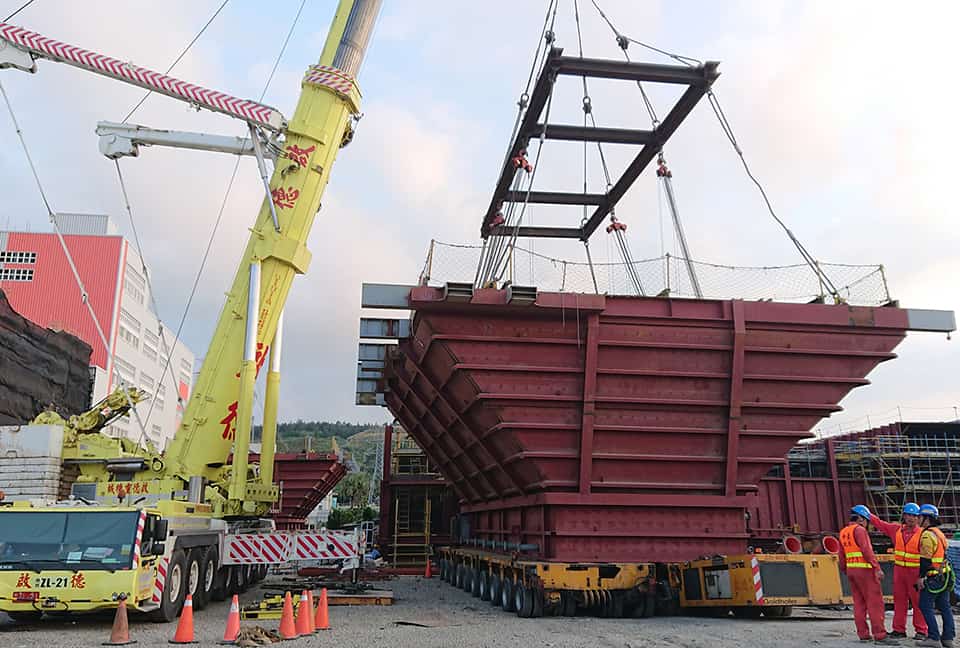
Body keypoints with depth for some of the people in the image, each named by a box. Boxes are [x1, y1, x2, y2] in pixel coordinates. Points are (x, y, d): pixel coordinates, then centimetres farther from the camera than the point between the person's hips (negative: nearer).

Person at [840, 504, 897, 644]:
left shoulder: (843, 532, 15)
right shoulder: (859, 530, -10)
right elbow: (867, 550, -21)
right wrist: (877, 568, -22)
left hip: (851, 570, 8)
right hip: (864, 570, -8)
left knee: (859, 603, 10)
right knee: (875, 602, -7)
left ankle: (863, 634, 11)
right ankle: (880, 635, -10)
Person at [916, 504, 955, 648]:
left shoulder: (927, 535, -16)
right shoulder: (939, 533, 15)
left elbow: (925, 558, -20)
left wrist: (921, 576, -16)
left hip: (933, 578, -9)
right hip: (944, 575, 9)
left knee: (926, 606, -5)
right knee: (944, 607, 11)